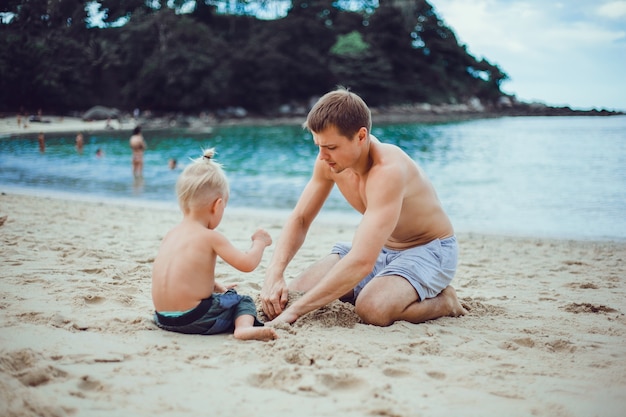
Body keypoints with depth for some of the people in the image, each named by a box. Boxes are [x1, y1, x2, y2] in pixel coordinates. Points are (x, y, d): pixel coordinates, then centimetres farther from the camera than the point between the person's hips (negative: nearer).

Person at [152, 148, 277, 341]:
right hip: (195, 320, -7)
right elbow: (247, 264, -10)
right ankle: (244, 327, -12)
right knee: (244, 301, 13)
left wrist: (217, 287, 32)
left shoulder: (171, 235, 12)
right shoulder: (211, 237, -9)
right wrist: (259, 242, 8)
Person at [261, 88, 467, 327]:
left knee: (372, 309, -37)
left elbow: (362, 261, -42)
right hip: (380, 249, 7)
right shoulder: (329, 161, -11)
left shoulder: (388, 170, -35)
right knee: (289, 295, -9)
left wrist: (295, 310, -40)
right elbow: (299, 219, 0)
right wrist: (274, 274, -19)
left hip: (429, 250, -7)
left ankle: (444, 301, -4)